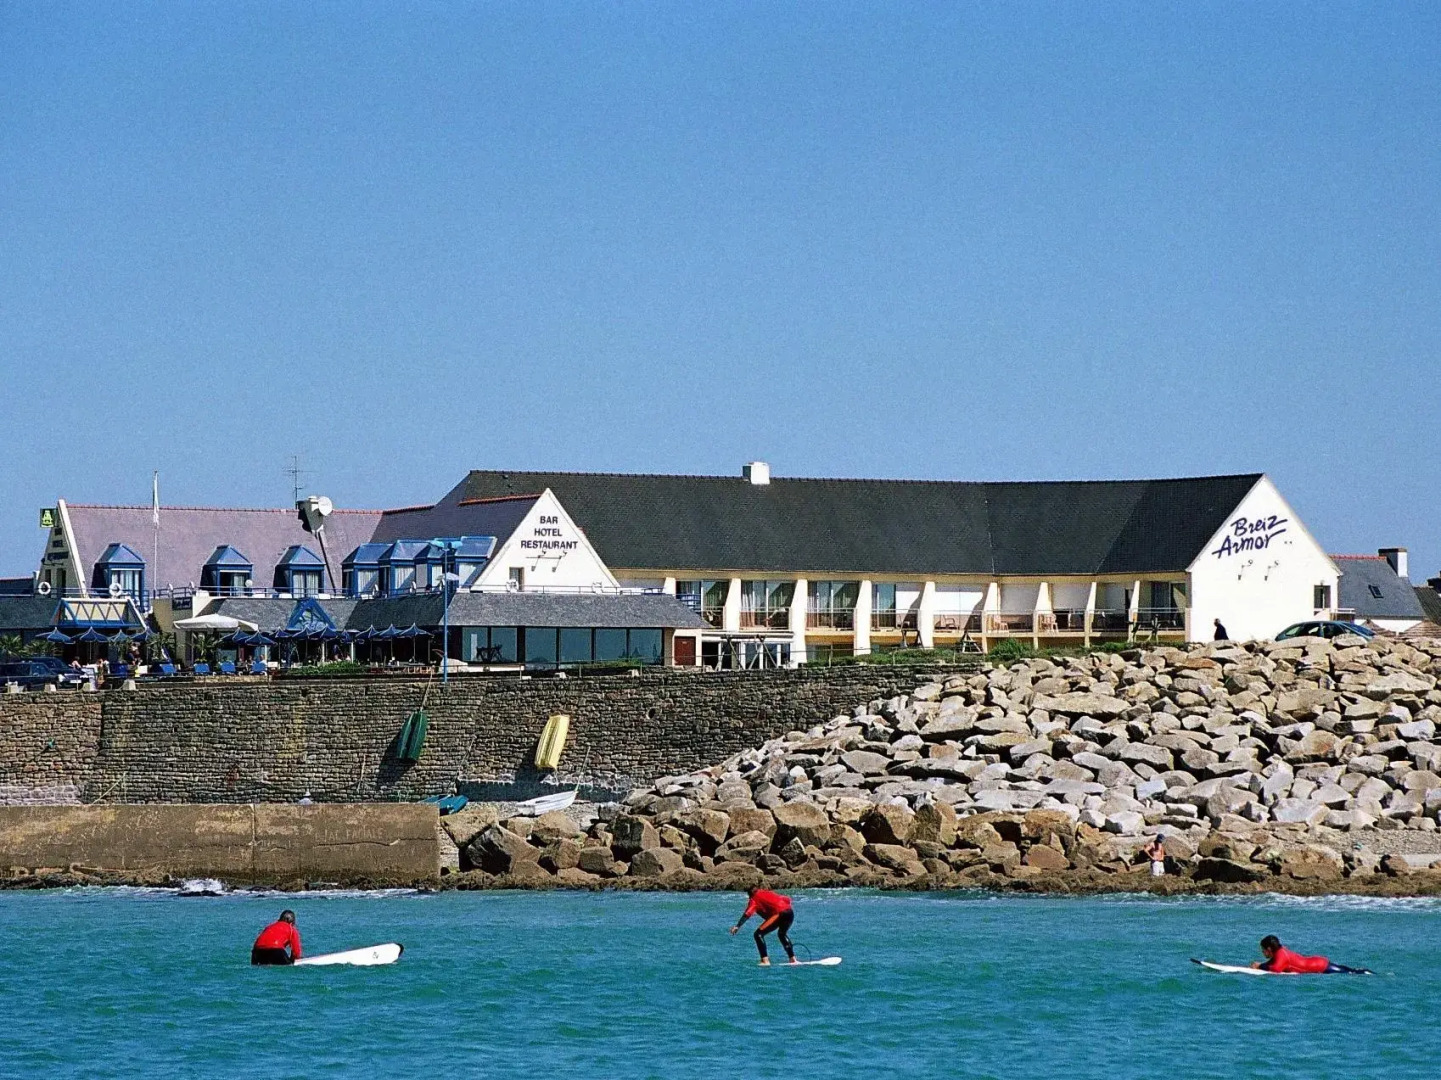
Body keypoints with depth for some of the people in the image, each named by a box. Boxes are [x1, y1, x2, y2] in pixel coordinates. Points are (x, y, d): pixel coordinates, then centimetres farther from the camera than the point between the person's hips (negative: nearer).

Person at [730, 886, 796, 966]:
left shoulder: (755, 898, 11)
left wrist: (738, 926, -13)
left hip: (778, 913, -7)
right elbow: (787, 899, 32)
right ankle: (793, 959, 36)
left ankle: (765, 960, -12)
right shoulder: (768, 893, 29)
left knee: (758, 934, 0)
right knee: (782, 934, 34)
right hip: (790, 912, 7)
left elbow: (747, 913, -5)